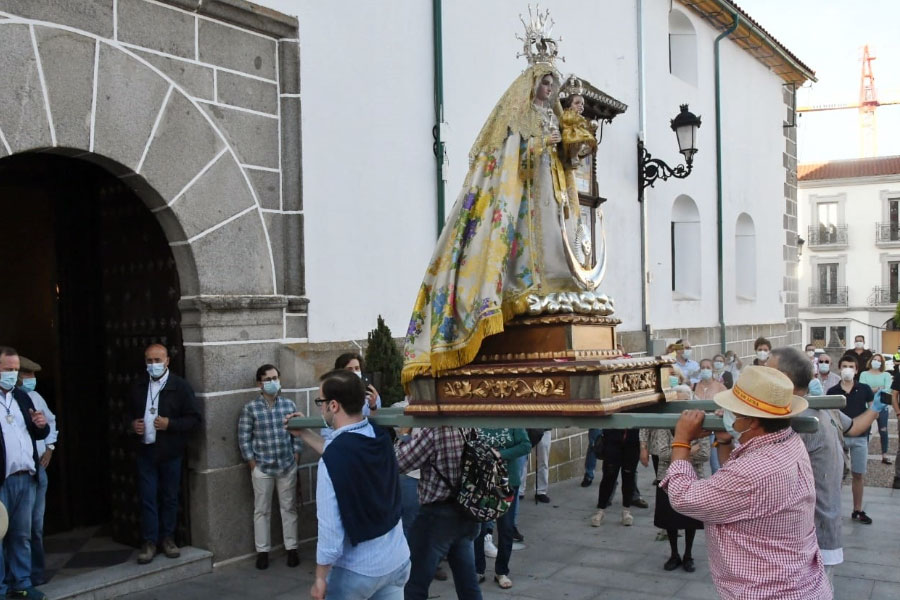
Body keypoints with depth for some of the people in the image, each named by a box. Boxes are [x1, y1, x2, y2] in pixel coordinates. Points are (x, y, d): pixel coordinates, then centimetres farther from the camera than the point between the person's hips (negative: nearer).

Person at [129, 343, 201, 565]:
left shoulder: (180, 386, -6)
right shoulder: (138, 387, 7)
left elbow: (194, 419, -8)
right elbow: (130, 414, 20)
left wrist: (169, 424, -21)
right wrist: (132, 425, -2)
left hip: (171, 453, -2)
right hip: (146, 452, 2)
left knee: (170, 497, 9)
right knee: (147, 498, 3)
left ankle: (167, 538, 22)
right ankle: (149, 541, 11)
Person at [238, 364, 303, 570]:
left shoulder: (289, 405, 0)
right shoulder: (250, 408, -7)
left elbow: (297, 433, 6)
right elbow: (244, 438, -5)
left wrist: (296, 456, 1)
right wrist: (252, 463, -7)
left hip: (288, 466, 2)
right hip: (262, 467, -2)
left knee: (289, 508, 10)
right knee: (262, 510, 8)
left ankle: (291, 548, 20)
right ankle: (262, 551, 19)